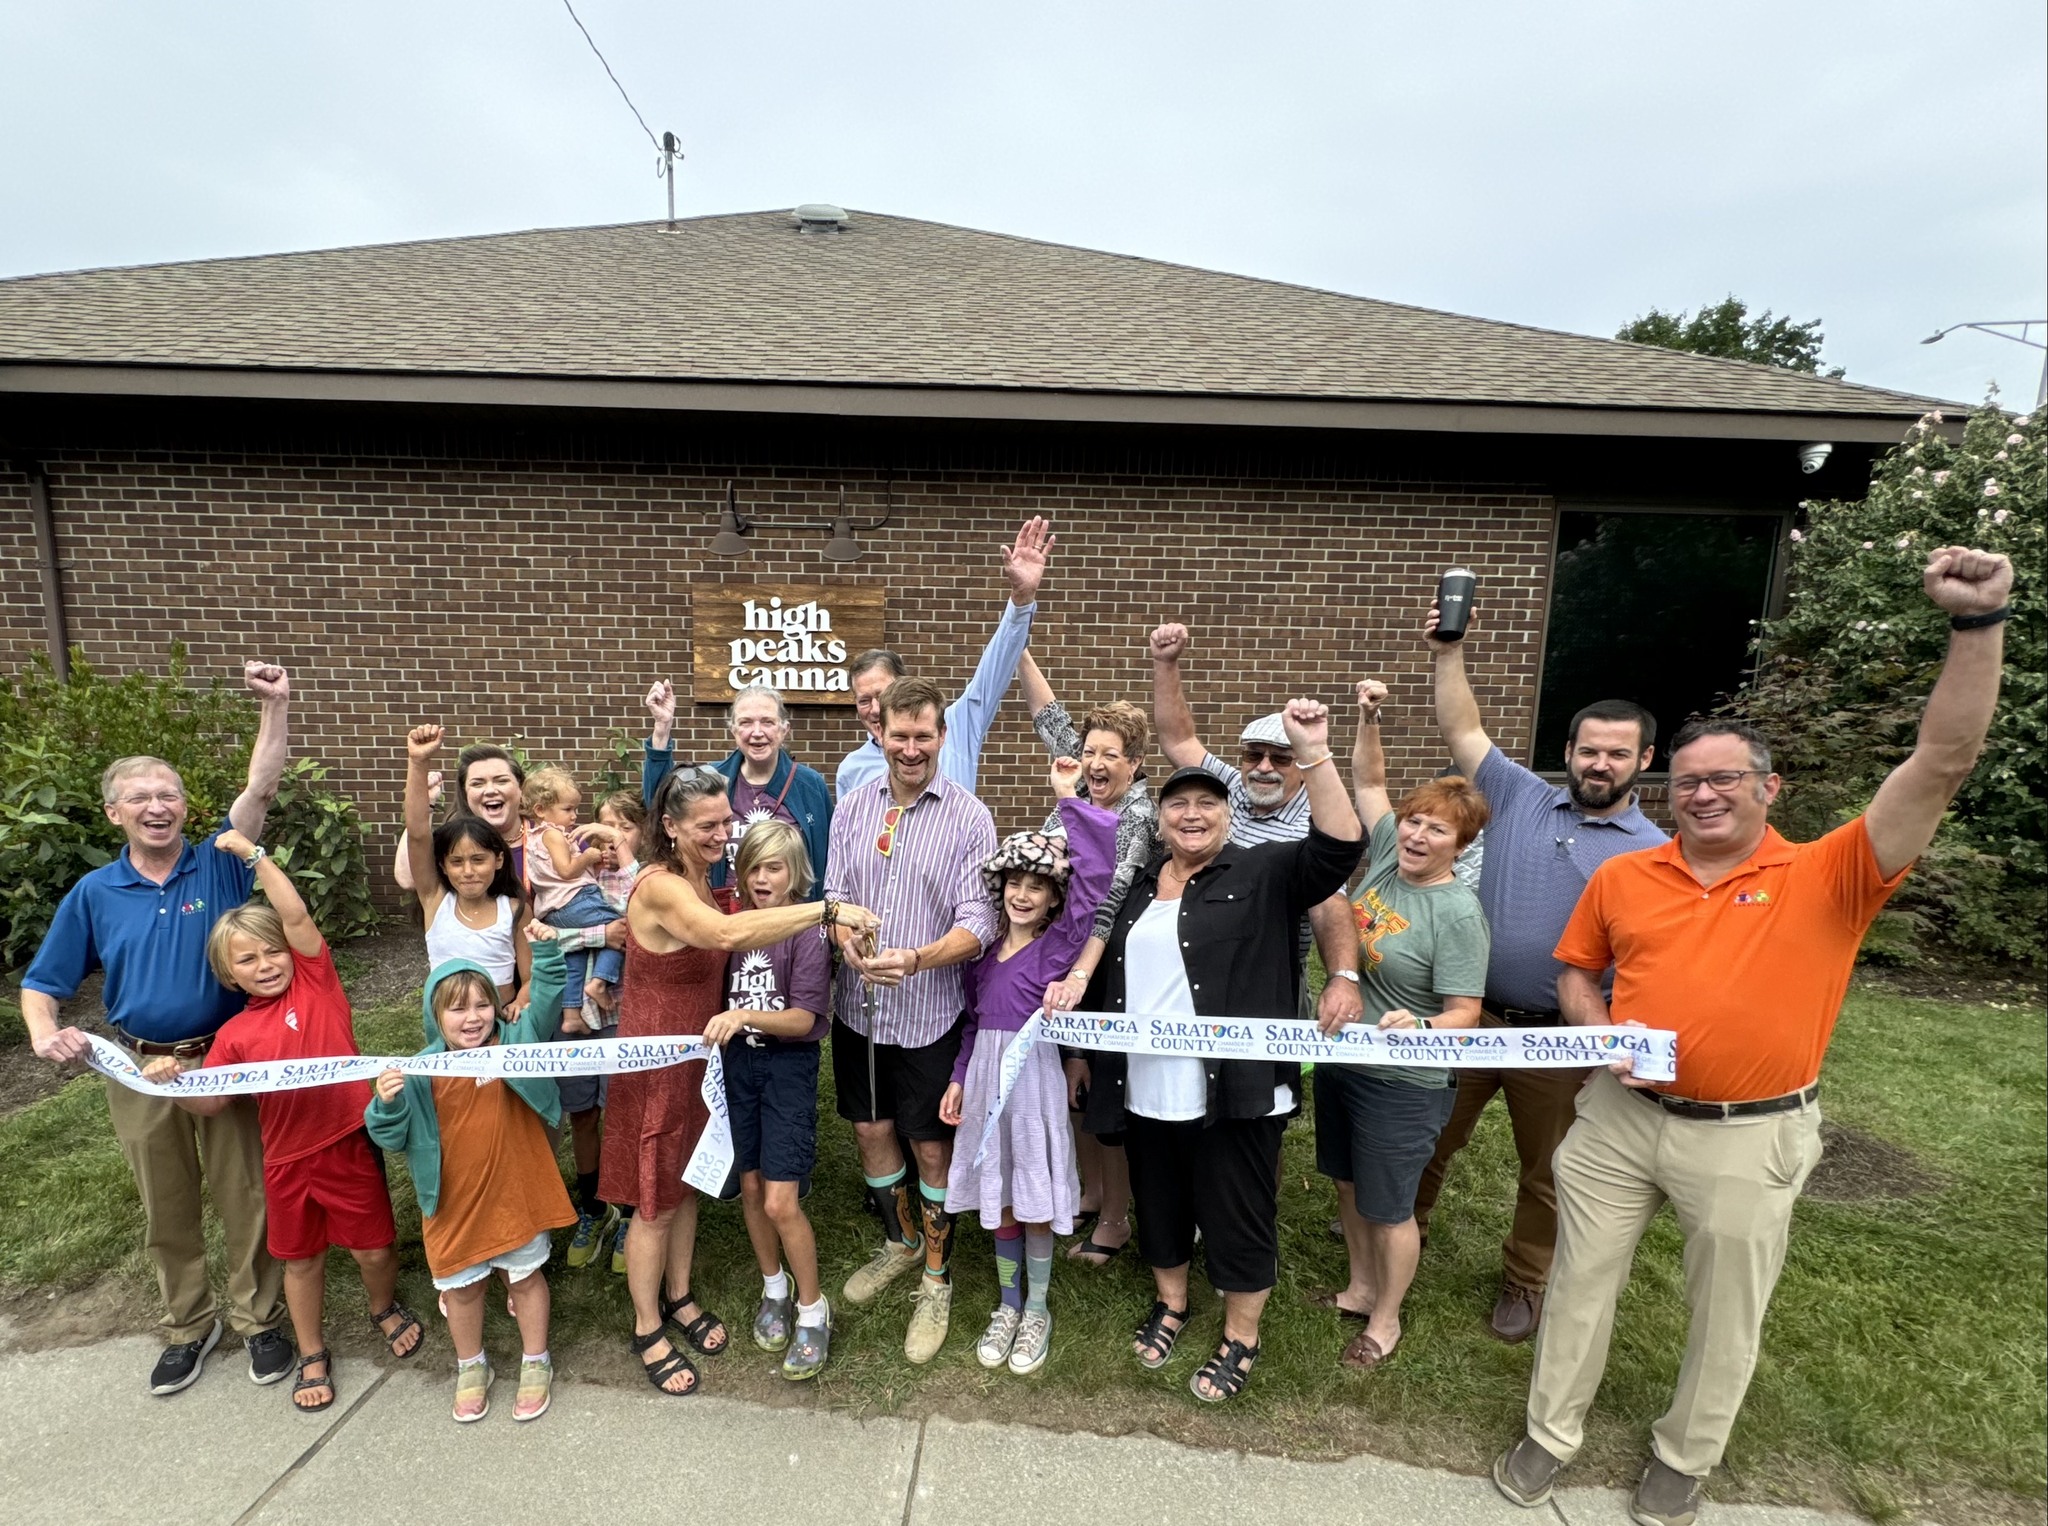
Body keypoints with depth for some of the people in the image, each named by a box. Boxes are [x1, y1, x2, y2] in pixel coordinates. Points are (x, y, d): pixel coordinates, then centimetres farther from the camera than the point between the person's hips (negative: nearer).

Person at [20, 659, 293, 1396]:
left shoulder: (218, 865, -7)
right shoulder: (94, 893, -1)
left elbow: (260, 790, -21)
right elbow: (42, 983, 6)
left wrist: (275, 706, -31)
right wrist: (44, 1030, -16)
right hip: (139, 1072, 2)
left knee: (247, 1199, 8)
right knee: (167, 1212, 18)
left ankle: (258, 1319, 27)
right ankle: (187, 1326, 38)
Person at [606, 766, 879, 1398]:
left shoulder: (699, 879, 3)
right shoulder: (659, 887, -26)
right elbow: (728, 934, -44)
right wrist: (827, 909, -44)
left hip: (698, 1055, 8)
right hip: (656, 1061, -8)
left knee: (687, 1182, 21)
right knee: (655, 1200, 9)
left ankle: (679, 1298, 41)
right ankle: (647, 1329, 30)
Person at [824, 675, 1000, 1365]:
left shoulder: (969, 817, -11)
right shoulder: (852, 806, 2)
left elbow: (978, 923, -14)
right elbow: (834, 893, 5)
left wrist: (915, 959, -31)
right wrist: (849, 944, -16)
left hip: (929, 1011, -4)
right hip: (858, 1003, 4)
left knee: (932, 1146, 9)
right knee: (870, 1129, 19)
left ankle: (936, 1281, 31)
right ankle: (900, 1241, 45)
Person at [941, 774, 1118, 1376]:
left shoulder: (1059, 943, -9)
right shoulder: (984, 948, 6)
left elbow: (1095, 873, -22)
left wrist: (1069, 798, -22)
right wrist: (959, 1078, 10)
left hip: (1034, 1075, -4)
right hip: (985, 1074, 5)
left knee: (1035, 1200, 9)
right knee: (999, 1201, 16)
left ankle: (1037, 1309, 30)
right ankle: (1008, 1305, 35)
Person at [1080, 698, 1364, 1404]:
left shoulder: (1263, 875, -6)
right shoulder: (1138, 883, 9)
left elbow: (1338, 847, -22)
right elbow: (1108, 972, 18)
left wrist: (1312, 753, -31)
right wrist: (1086, 1047, 17)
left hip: (1235, 1091, -5)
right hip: (1147, 1088, 5)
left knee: (1238, 1214, 10)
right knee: (1159, 1202, 21)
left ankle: (1240, 1339, 33)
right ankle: (1170, 1304, 45)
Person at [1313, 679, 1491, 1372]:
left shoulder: (1458, 913, -21)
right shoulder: (1386, 855, -4)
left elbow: (1464, 1013, -19)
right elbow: (1369, 780, 6)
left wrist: (1419, 1026, -39)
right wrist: (1368, 718, -7)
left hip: (1402, 1083, -7)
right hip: (1340, 1060, 7)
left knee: (1388, 1207, 12)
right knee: (1348, 1186, 22)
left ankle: (1385, 1319, 34)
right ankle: (1361, 1288, 45)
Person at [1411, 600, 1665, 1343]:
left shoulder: (1655, 853, -5)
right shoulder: (1520, 797, 0)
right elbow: (1461, 731, -1)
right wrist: (1449, 654, -9)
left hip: (1562, 1038, -1)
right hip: (1471, 1016, 2)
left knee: (1545, 1171, 17)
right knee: (1431, 1137, 16)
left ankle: (1525, 1281, 39)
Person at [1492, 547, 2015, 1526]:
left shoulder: (1826, 879, -9)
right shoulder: (1621, 877, -1)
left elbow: (1943, 764, -20)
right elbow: (1575, 975, 10)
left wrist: (1977, 622, -27)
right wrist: (1602, 1033, -10)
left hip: (1749, 1138, -2)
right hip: (1621, 1115, 2)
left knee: (1725, 1316, 18)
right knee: (1580, 1279, 15)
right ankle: (1551, 1431, 37)